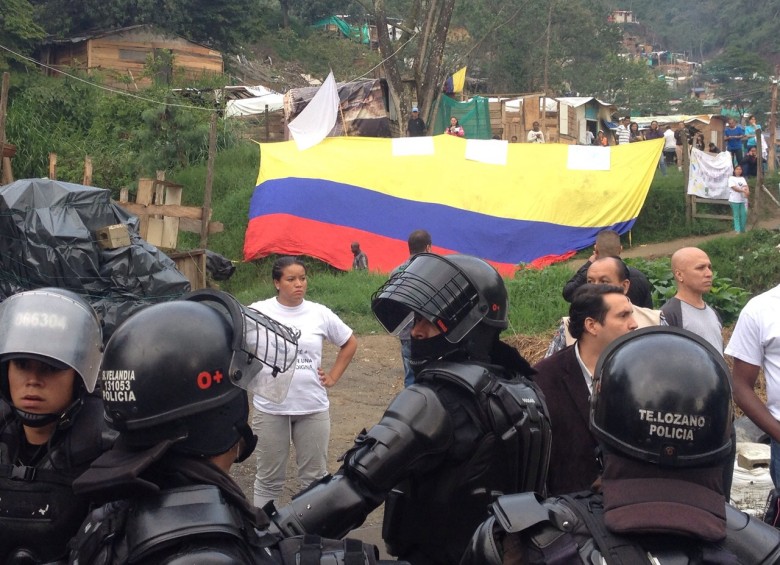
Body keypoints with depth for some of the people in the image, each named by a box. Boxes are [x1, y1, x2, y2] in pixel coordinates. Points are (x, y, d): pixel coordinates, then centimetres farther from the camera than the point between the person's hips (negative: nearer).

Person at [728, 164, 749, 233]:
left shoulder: (742, 178, 14)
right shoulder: (731, 178, -2)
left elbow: (746, 186, 0)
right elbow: (734, 188, -14)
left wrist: (747, 192, -22)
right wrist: (743, 191, -23)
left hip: (743, 199, 5)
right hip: (735, 200, -5)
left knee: (744, 214, 4)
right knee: (736, 215, -1)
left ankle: (743, 229, 15)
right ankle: (738, 230, 3)